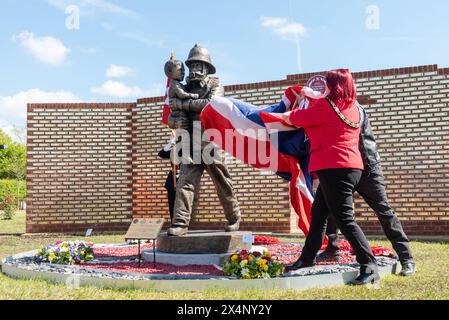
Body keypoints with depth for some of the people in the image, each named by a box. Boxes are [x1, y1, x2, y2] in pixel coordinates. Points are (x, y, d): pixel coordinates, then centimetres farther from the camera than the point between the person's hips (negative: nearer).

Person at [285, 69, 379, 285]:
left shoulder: (325, 106, -9)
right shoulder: (353, 109, 15)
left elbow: (295, 118, 0)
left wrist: (293, 112, 22)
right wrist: (314, 99, 27)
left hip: (334, 170, -9)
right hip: (352, 168, 9)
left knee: (345, 219, -9)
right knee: (318, 213, 17)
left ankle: (370, 267, -9)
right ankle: (307, 259, 27)